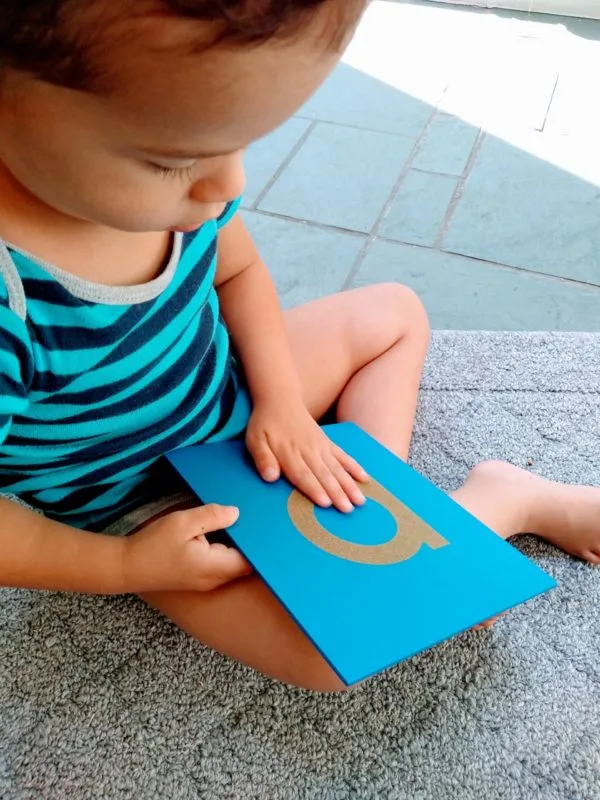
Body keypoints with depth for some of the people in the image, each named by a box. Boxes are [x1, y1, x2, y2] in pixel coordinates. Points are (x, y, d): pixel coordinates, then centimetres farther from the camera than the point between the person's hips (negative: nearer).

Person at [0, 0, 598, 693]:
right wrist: (125, 568, -23)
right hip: (139, 501, -6)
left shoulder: (166, 145, -19)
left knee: (394, 313, 12)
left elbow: (236, 271, 1)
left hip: (231, 392, 7)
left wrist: (280, 400, -10)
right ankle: (500, 500, -1)